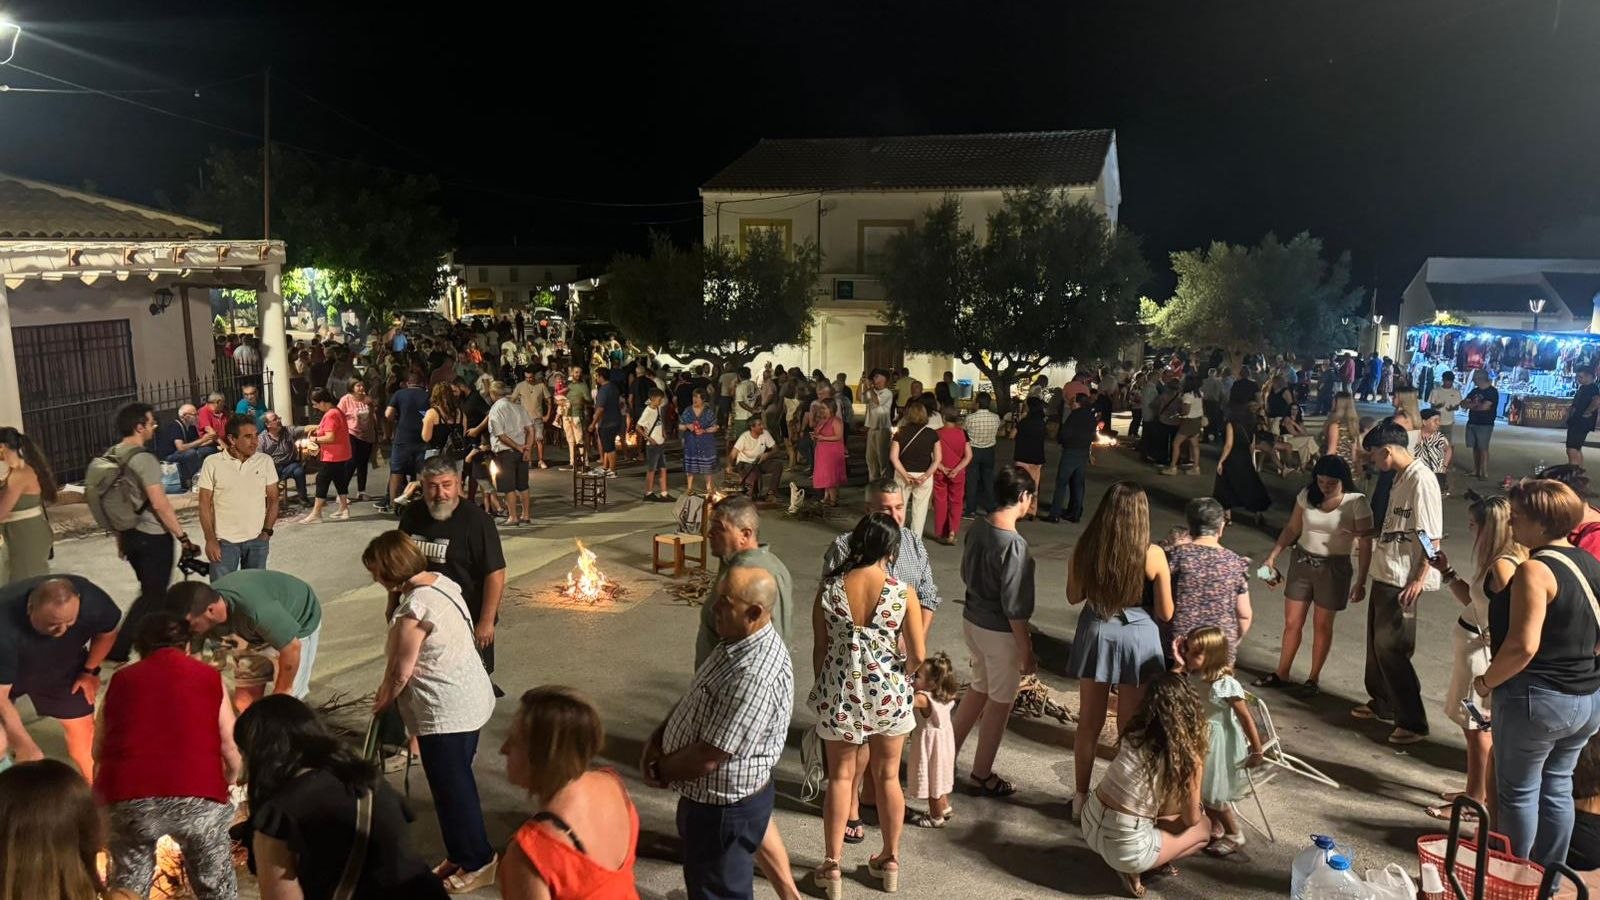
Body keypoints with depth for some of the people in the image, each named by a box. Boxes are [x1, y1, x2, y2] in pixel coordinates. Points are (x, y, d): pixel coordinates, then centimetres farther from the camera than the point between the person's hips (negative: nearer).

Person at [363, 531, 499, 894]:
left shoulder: (412, 611, -25)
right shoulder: (442, 582, 2)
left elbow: (400, 673, -17)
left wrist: (382, 700, 5)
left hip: (446, 714, -10)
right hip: (472, 700, 10)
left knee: (451, 788, 7)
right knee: (458, 781, 21)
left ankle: (477, 862, 21)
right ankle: (461, 854, 35)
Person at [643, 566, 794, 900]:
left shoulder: (755, 677, -35)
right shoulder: (738, 642, -2)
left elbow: (707, 758, -30)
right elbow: (695, 697, 11)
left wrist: (661, 772, -12)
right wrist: (657, 737, -3)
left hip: (725, 807, -9)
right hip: (712, 797, 9)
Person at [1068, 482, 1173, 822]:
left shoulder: (1084, 548, -11)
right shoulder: (1152, 555, -18)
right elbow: (1165, 613, -9)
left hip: (1095, 635, 2)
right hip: (1136, 639, -2)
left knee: (1089, 721, 17)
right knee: (1129, 729, 14)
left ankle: (1081, 799, 30)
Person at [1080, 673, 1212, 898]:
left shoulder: (1134, 731, -1)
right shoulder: (1189, 757, -13)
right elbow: (1190, 819, 1)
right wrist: (1199, 811, 25)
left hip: (1090, 824, 6)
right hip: (1124, 846, -6)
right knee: (1204, 827, 20)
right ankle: (1133, 868, 4)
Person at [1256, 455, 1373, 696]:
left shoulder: (1356, 503, -14)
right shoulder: (1307, 495, -4)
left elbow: (1365, 545, -12)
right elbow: (1292, 528, 6)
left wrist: (1360, 582, -13)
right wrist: (1272, 556, 0)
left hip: (1333, 568, -3)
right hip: (1301, 561, 3)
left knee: (1322, 626, 10)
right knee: (1292, 622, 9)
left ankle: (1314, 678, 26)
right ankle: (1281, 674, 23)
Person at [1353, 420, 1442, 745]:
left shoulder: (1422, 480, -18)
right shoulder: (1400, 478, 10)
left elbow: (1432, 536, -20)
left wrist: (1420, 579, -21)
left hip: (1402, 580, -9)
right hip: (1385, 574, 9)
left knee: (1391, 648, -4)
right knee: (1376, 642, 18)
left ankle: (1413, 722, 7)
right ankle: (1382, 703, 35)